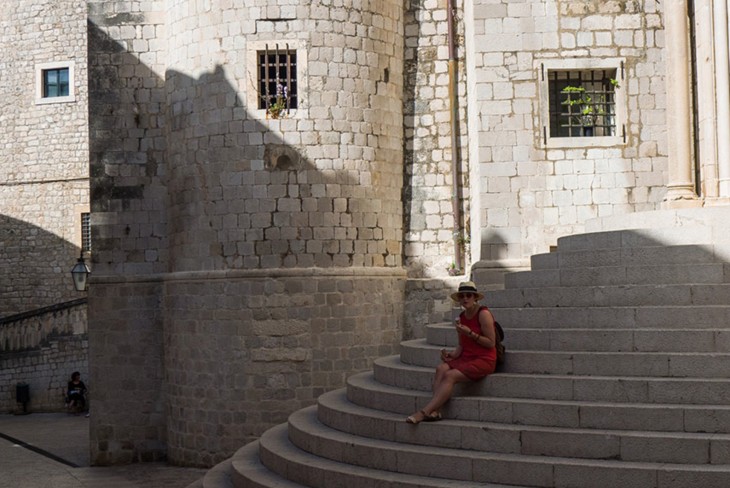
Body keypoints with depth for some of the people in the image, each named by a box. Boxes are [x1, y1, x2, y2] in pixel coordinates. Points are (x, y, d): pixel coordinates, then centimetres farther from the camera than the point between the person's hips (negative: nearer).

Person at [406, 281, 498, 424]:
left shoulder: (483, 314, -9)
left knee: (450, 375, -27)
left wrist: (470, 333, -20)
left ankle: (424, 412, -32)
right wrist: (453, 354, -2)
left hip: (484, 360, -7)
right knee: (441, 368, -22)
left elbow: (491, 343, -12)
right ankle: (435, 411, -35)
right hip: (466, 358, 7)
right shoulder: (461, 317, 13)